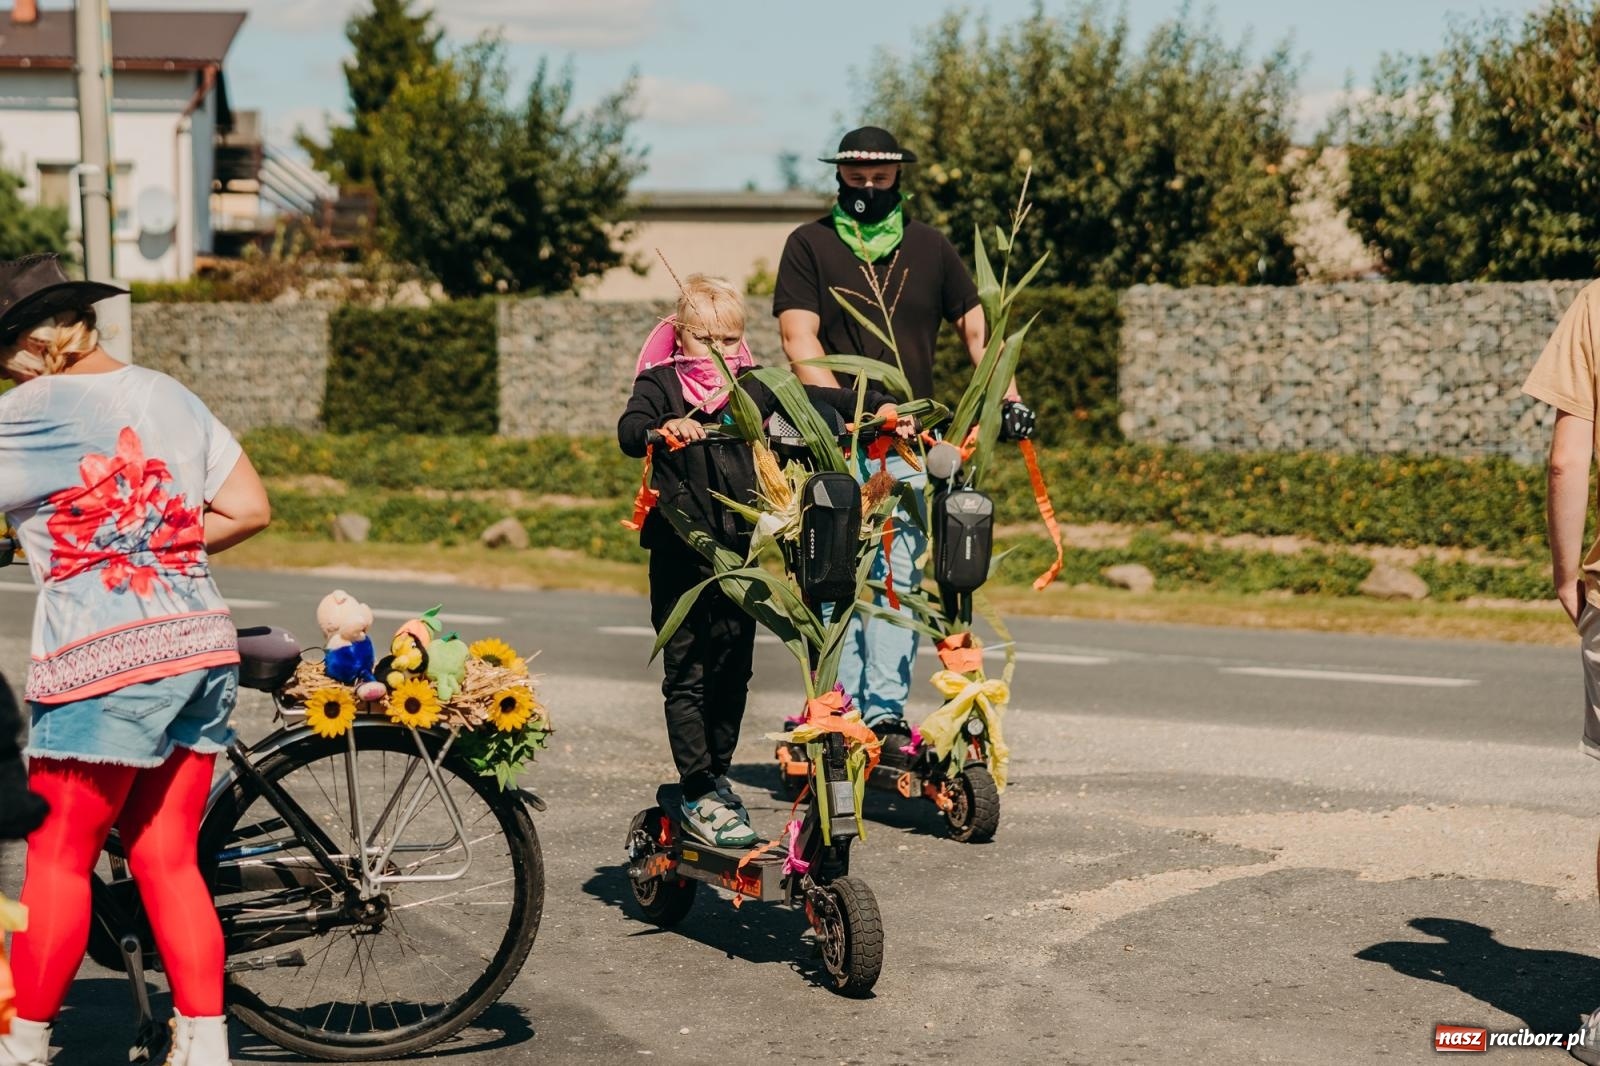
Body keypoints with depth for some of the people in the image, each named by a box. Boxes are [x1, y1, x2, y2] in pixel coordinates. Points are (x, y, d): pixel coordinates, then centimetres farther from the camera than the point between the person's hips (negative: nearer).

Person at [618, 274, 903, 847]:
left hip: (737, 549, 4)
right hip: (679, 554, -4)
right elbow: (629, 430, -20)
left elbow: (813, 400, 5)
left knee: (733, 672, 10)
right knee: (687, 675, -3)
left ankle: (717, 776, 24)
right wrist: (664, 429, -42)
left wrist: (878, 405, -10)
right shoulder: (660, 384, -3)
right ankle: (698, 795, 0)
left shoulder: (752, 387, 9)